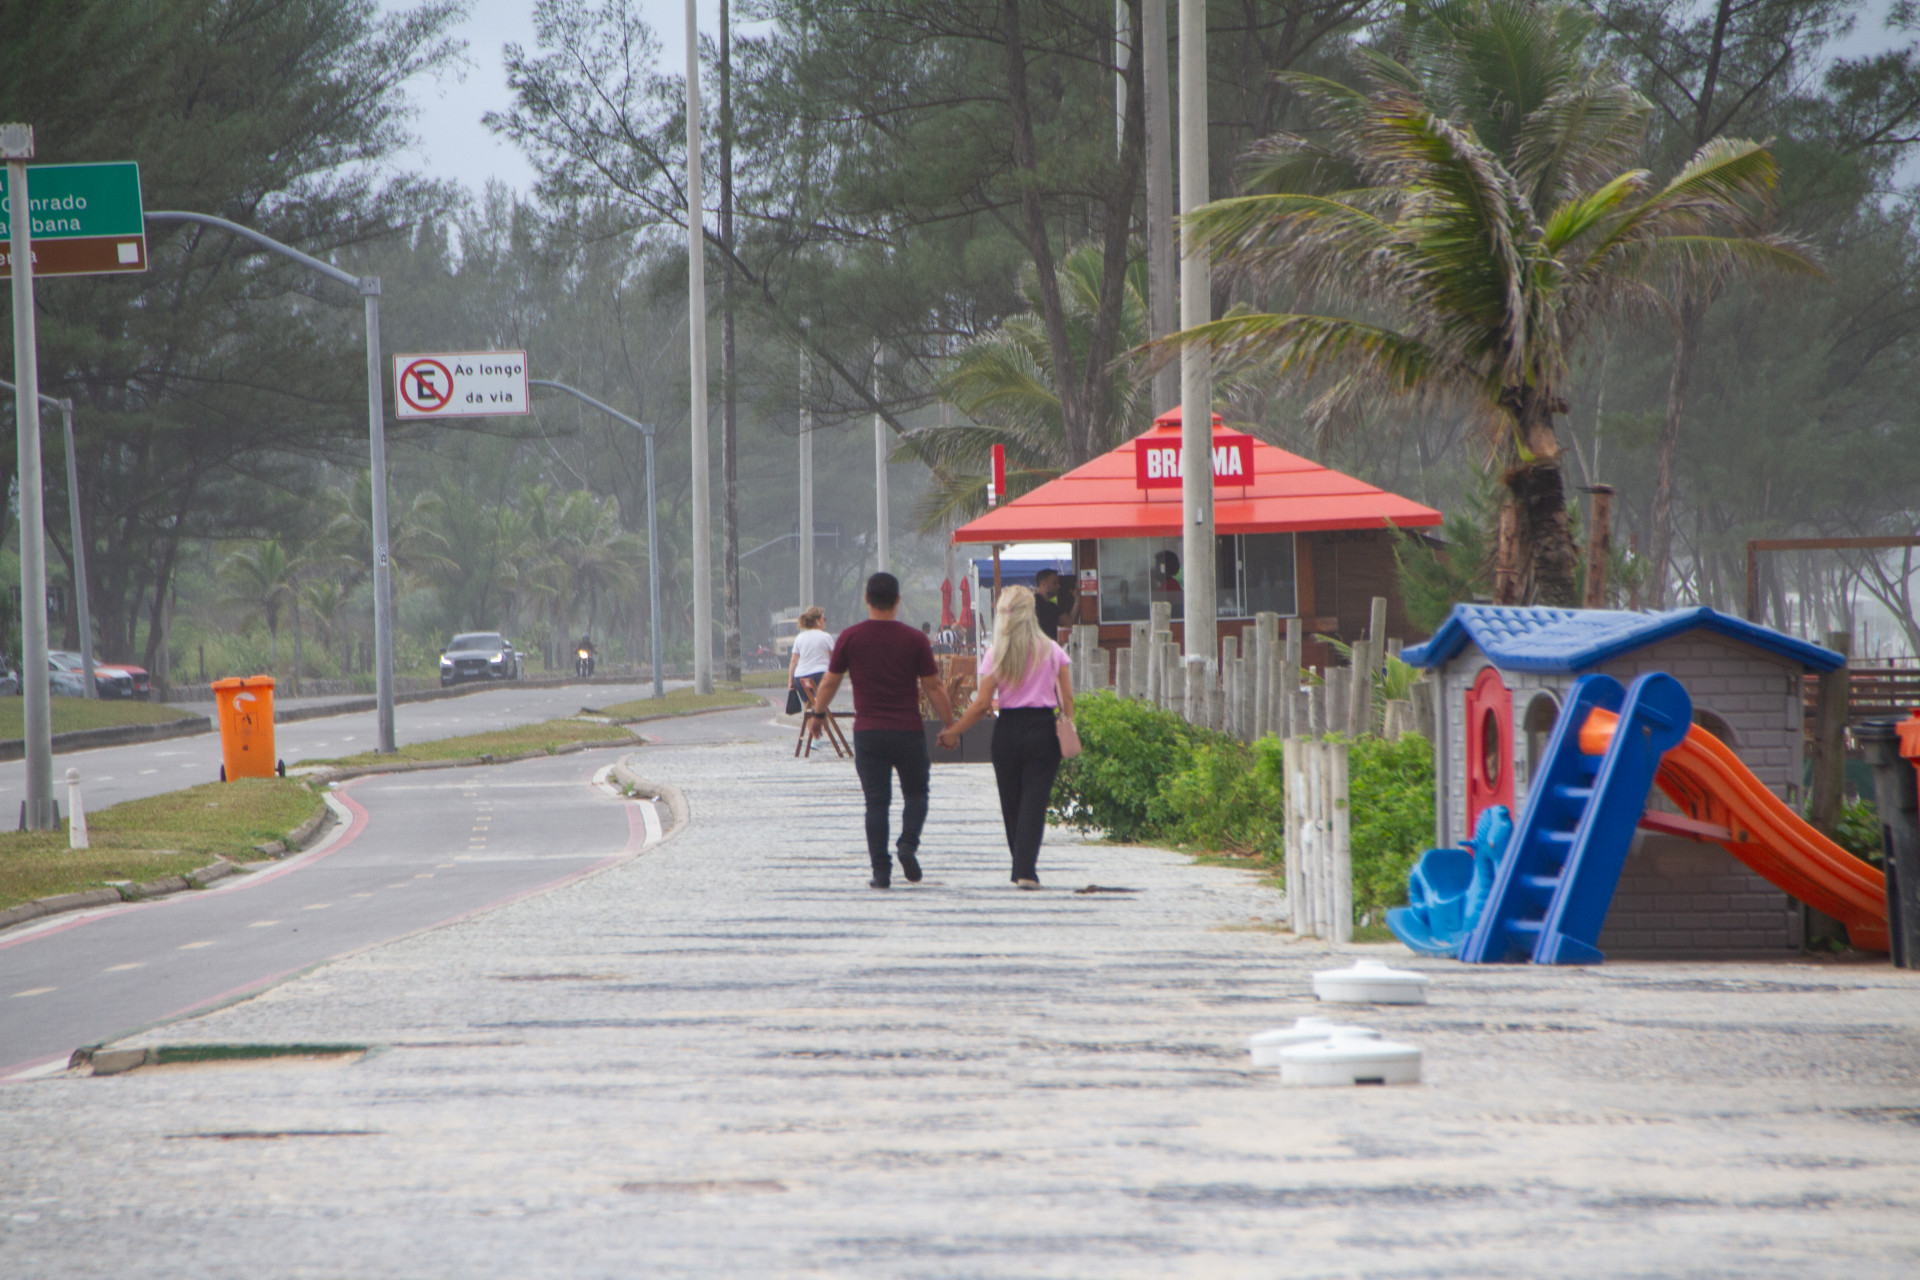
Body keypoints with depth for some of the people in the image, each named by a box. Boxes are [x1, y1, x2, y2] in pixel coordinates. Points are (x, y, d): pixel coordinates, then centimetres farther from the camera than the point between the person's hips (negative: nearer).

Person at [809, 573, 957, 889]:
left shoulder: (850, 638, -1)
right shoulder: (914, 639, -3)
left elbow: (830, 682, 7)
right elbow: (934, 687, -1)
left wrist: (817, 714, 22)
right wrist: (950, 725, 9)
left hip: (868, 732, 1)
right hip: (908, 730, -1)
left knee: (876, 803, 3)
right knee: (916, 794, 14)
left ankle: (881, 871, -2)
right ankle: (909, 844, -11)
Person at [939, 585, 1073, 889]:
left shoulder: (995, 655, -2)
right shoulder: (1051, 650, 1)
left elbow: (982, 703, -4)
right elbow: (1067, 698, -1)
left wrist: (953, 732, 6)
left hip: (1008, 730, 0)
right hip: (1043, 730, 0)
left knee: (1011, 803, 13)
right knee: (1034, 801, -2)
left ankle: (1020, 868, 22)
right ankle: (1027, 870, -15)